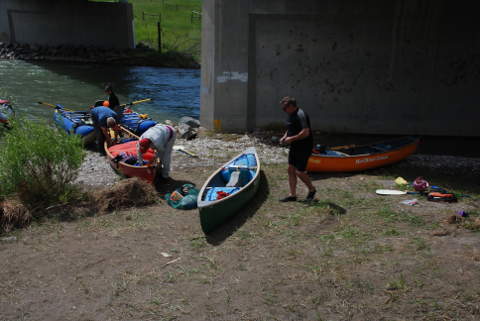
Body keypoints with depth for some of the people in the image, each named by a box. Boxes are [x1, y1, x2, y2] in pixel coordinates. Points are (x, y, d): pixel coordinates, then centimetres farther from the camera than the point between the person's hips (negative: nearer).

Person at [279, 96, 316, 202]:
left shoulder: (300, 115, -20)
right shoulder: (291, 115, 11)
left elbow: (305, 133, -28)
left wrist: (291, 139, -22)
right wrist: (284, 137, 7)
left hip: (304, 148, -10)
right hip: (294, 147, 10)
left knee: (299, 172, -6)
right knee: (291, 170, 8)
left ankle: (312, 189, 19)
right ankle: (292, 195, 15)